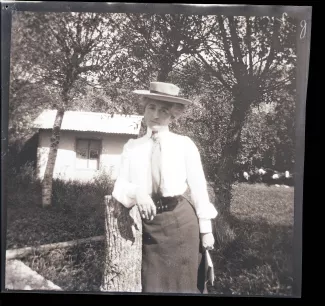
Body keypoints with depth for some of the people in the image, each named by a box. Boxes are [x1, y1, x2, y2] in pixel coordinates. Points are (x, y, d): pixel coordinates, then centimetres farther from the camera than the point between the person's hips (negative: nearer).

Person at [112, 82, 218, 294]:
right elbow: (120, 185, -1)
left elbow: (199, 187, 0)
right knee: (152, 284, 15)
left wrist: (206, 229, 0)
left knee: (184, 283, 12)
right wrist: (136, 192, -24)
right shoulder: (132, 146, 4)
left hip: (180, 221, -1)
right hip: (148, 224, 2)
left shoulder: (185, 144, -1)